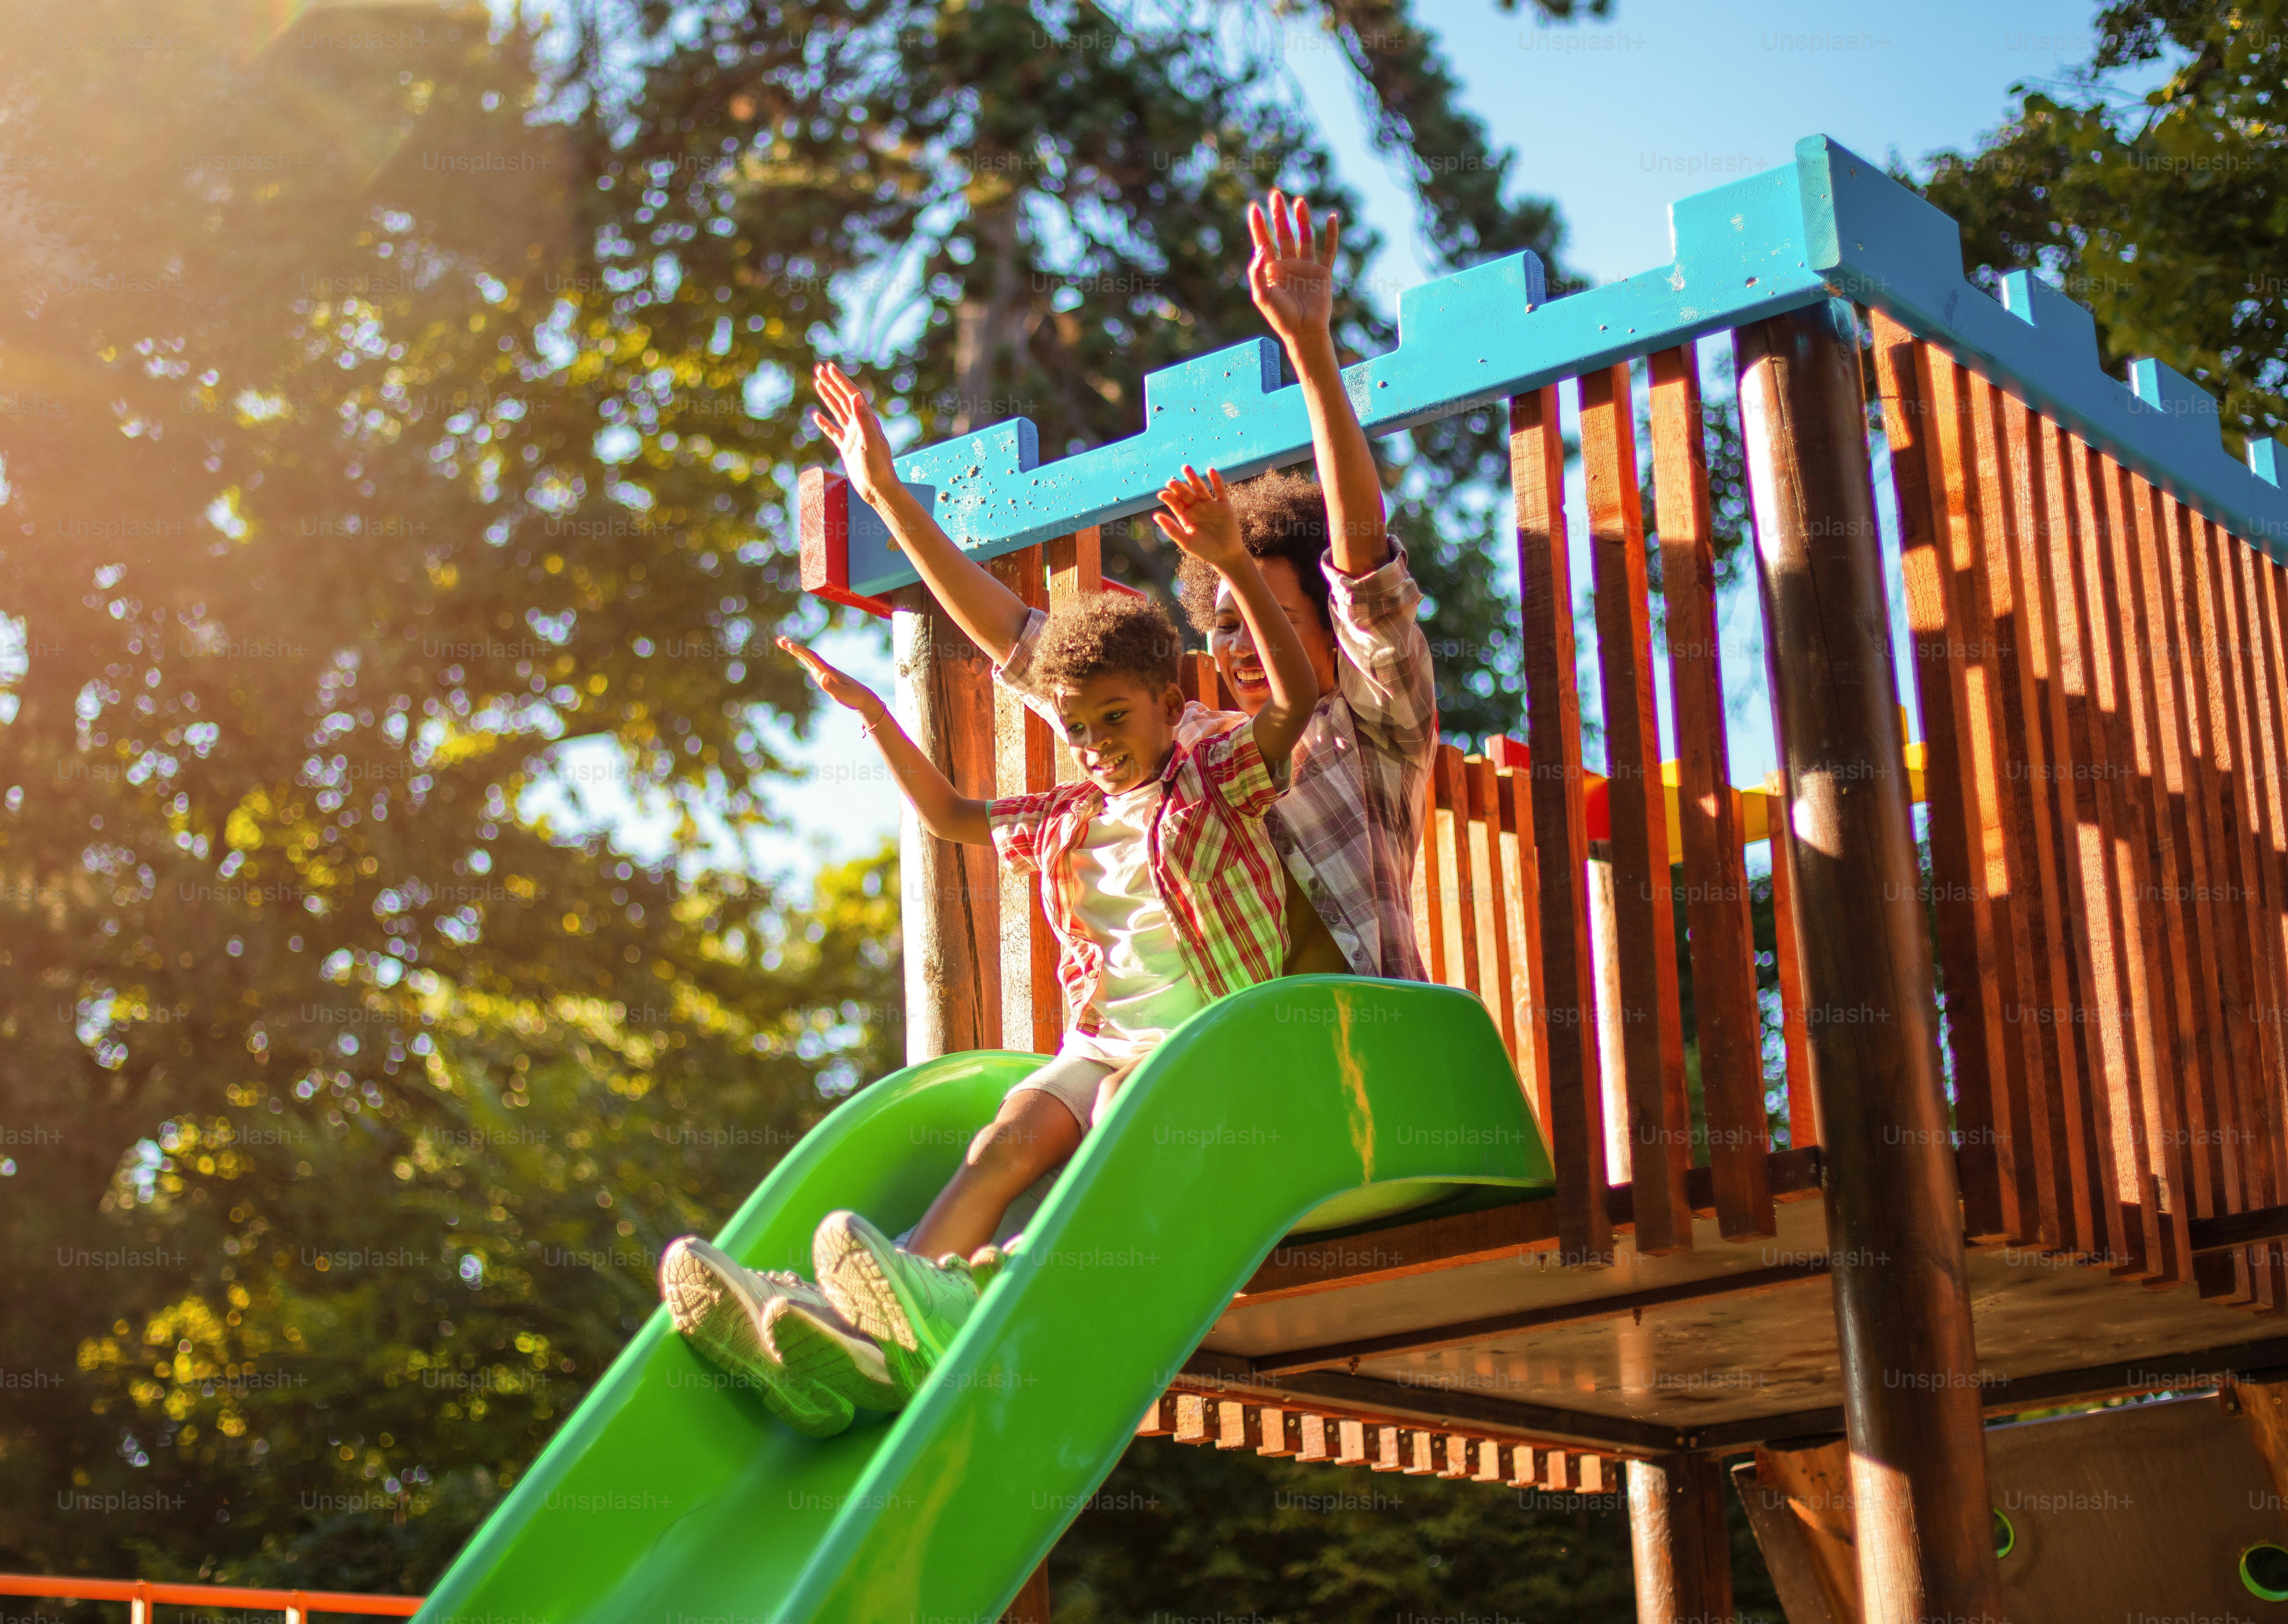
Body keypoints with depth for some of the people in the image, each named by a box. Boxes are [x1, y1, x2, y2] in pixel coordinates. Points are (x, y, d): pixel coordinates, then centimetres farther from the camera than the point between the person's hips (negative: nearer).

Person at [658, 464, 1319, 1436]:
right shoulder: (1069, 820, 23)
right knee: (1012, 1134, -24)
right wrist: (876, 718, 27)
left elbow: (1297, 700, -11)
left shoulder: (1218, 778, 6)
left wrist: (1234, 566, -22)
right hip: (1099, 1045, 4)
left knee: (1130, 1107, -36)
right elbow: (950, 817, 36)